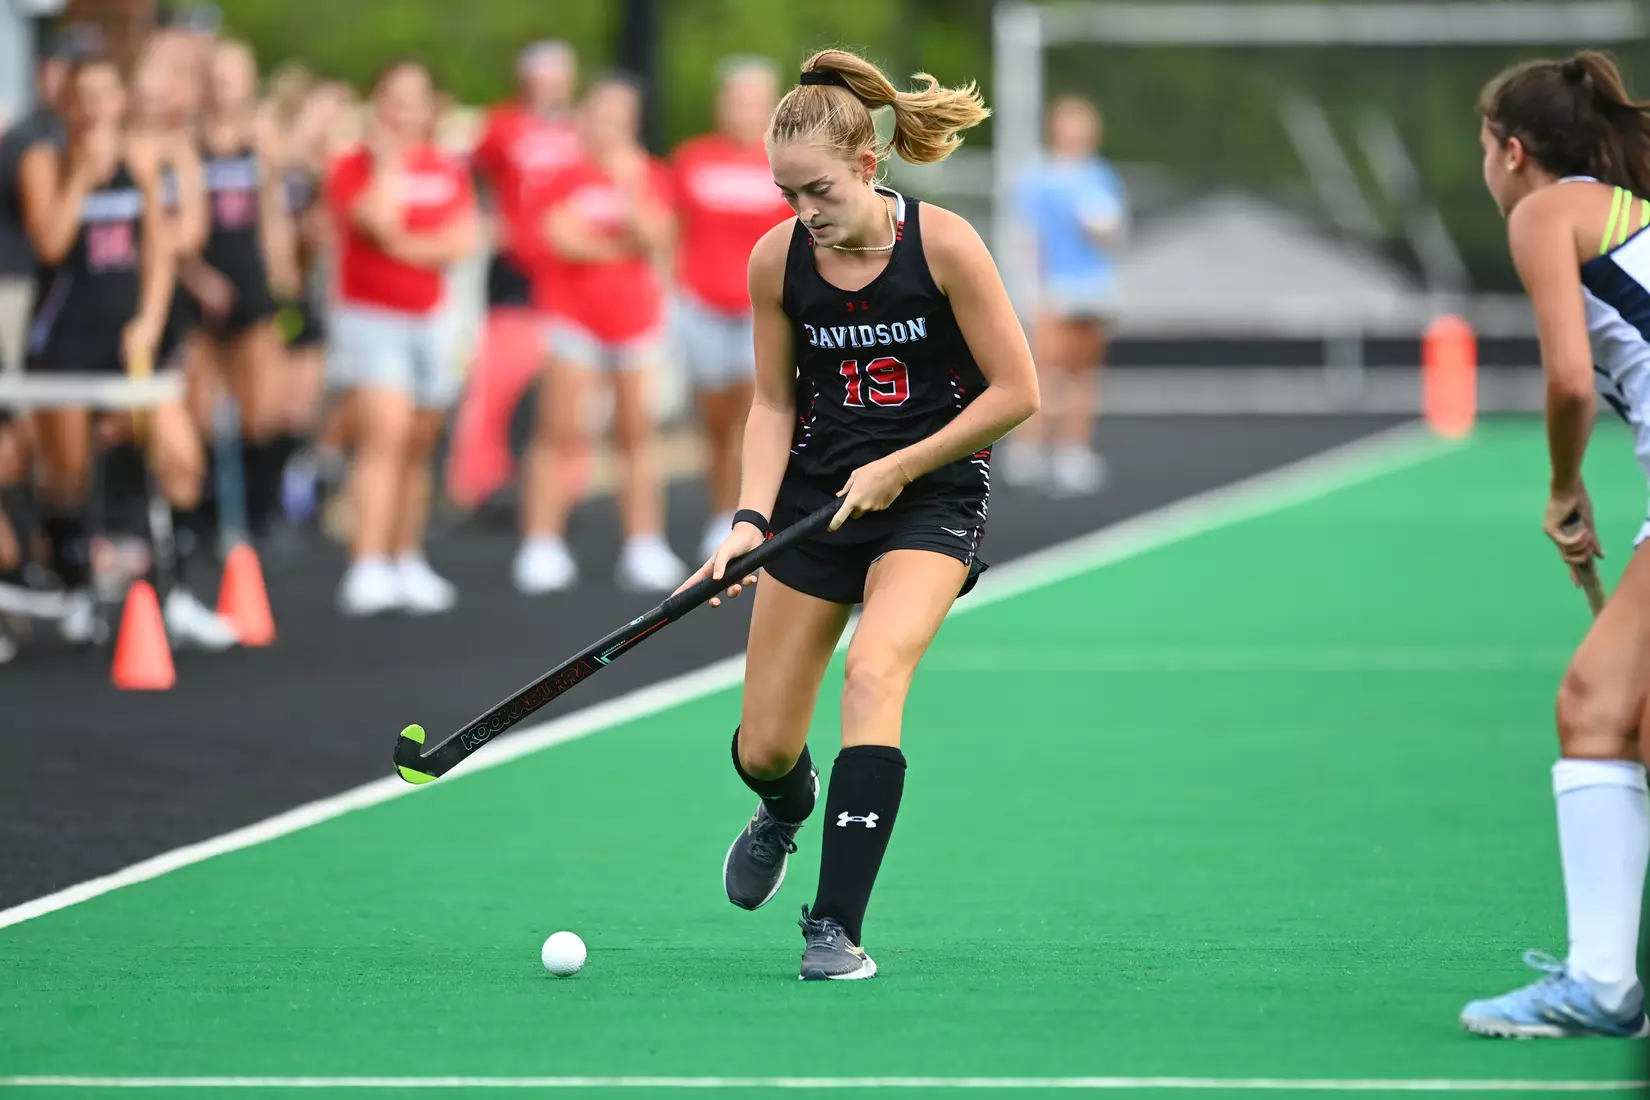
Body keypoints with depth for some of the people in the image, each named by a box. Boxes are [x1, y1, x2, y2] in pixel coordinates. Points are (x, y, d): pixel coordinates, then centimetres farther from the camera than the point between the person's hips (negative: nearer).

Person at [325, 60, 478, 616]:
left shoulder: (448, 171, 9)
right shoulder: (354, 167, -4)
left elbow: (464, 239, -2)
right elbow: (379, 221, -21)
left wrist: (410, 247, -14)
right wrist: (388, 157, -16)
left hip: (430, 319, 5)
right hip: (371, 316, -5)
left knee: (418, 446, 10)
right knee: (384, 435, -19)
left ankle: (408, 565, 21)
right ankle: (367, 569, -25)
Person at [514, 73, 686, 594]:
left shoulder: (649, 176, 6)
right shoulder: (568, 178, 0)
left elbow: (655, 237, -8)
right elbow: (562, 238, -13)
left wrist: (630, 190, -20)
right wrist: (622, 247, -8)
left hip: (636, 316, 3)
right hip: (575, 314, -3)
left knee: (637, 433, 4)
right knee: (562, 432, -6)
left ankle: (645, 549, 8)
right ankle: (540, 547, -4)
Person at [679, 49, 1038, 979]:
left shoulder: (943, 244, -15)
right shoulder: (778, 260, -5)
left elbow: (1016, 392, -10)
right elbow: (774, 404, 5)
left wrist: (897, 468, -14)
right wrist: (752, 518, -10)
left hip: (933, 495, -3)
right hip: (818, 496, 4)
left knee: (874, 672, -30)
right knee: (764, 749, 2)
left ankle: (838, 928, -28)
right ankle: (786, 807, 43)